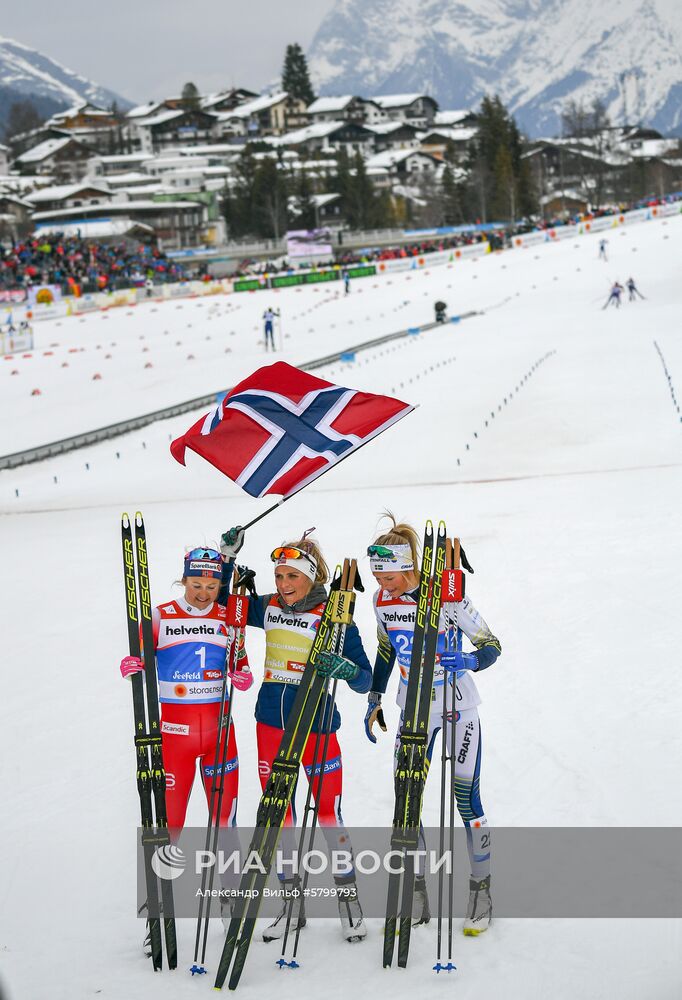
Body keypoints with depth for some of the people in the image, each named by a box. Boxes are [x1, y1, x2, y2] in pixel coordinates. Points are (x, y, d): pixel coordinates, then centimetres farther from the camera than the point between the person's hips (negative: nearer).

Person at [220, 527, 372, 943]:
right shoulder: (269, 609, 3)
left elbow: (364, 680, -9)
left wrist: (344, 667, -31)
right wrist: (228, 555, 5)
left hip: (317, 725, -5)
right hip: (271, 724, 5)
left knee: (328, 812, -2)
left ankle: (349, 897, 13)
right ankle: (291, 901, 19)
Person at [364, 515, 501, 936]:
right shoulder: (383, 600, -5)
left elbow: (492, 645, -15)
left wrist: (469, 660, -36)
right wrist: (374, 700, 9)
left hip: (458, 710, -5)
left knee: (467, 799, -3)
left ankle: (482, 892, 10)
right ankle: (416, 896, 11)